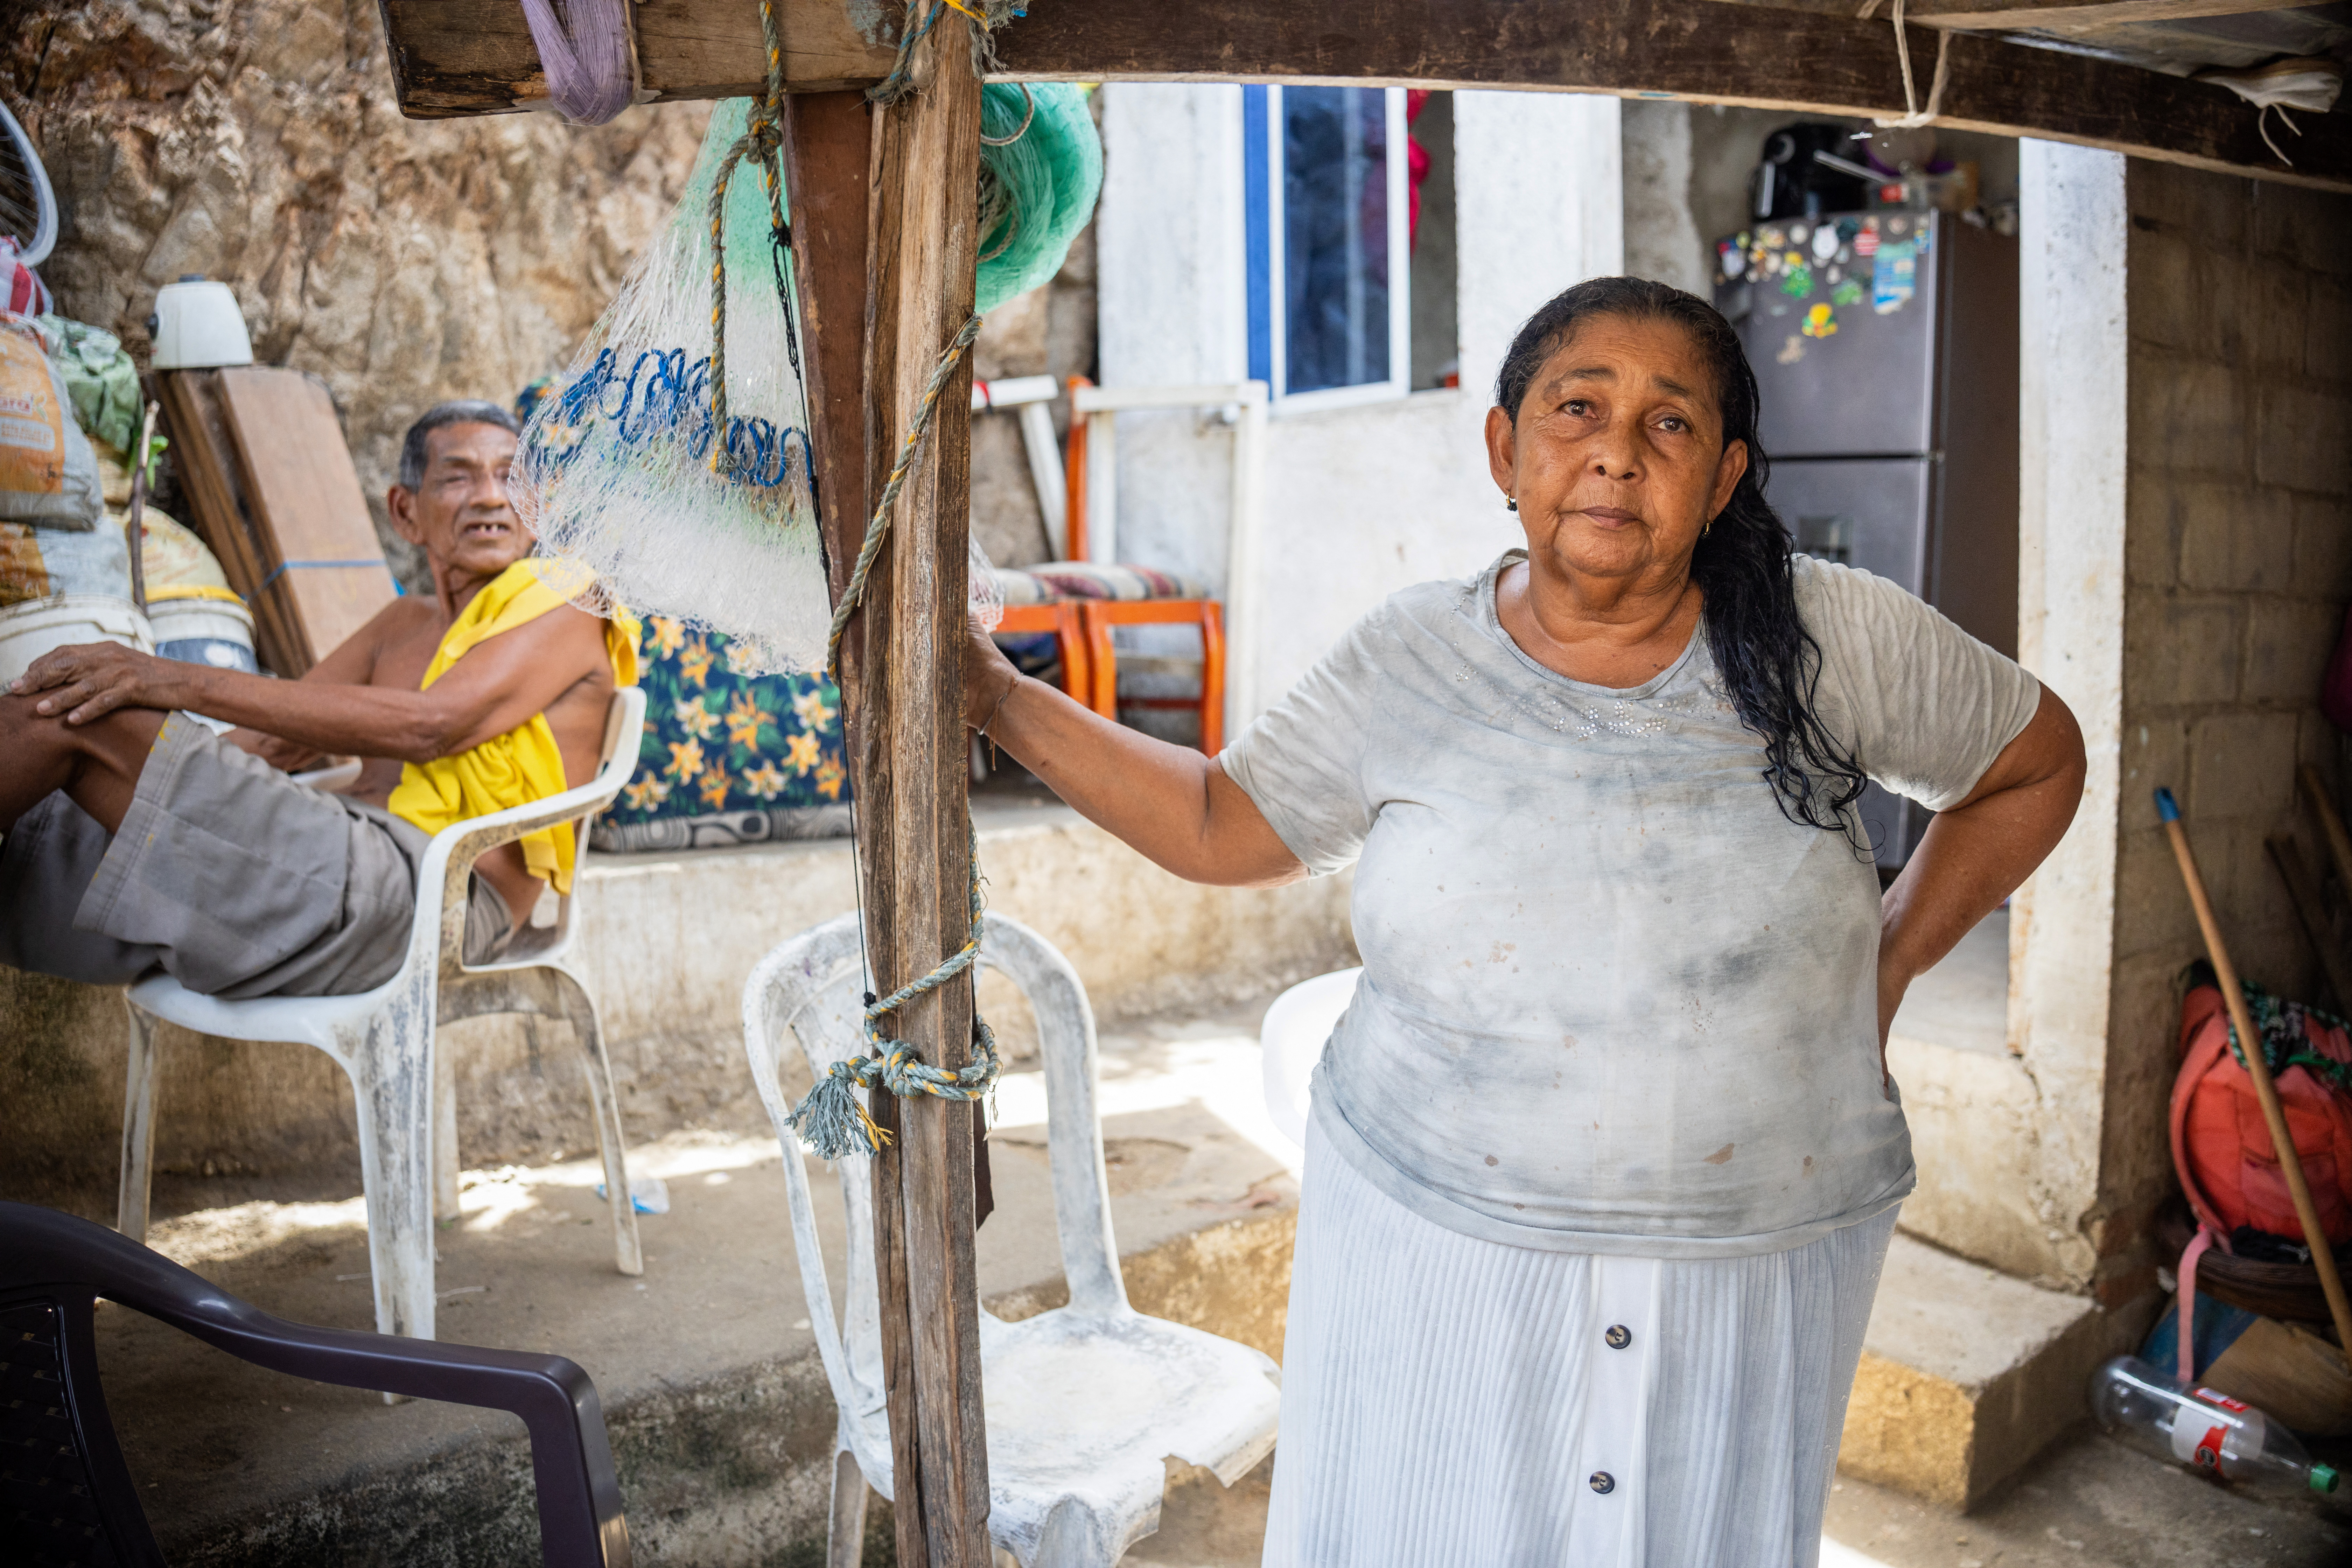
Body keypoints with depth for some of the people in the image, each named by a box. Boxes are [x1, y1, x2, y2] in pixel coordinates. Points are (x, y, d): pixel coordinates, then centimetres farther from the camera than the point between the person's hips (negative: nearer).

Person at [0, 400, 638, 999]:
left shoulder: (566, 607, 2)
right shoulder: (406, 624, 29)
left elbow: (430, 727, -15)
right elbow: (274, 740, 24)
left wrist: (188, 683, -20)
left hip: (418, 886, -8)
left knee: (70, 712, -16)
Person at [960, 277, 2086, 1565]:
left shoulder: (1834, 638, -6)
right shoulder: (1409, 662, -4)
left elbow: (2036, 762, 9)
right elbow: (1219, 827, 5)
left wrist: (1887, 965, 1)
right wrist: (996, 700, 0)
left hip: (1751, 1261, 1)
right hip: (1435, 1249, 0)